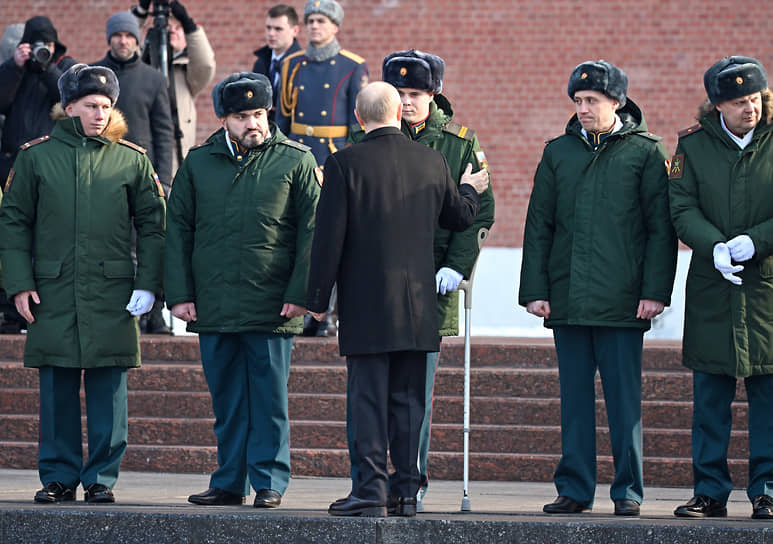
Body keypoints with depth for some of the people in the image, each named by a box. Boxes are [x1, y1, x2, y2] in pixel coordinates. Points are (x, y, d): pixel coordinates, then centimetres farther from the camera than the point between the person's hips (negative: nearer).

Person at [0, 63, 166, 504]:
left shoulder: (132, 161, 6)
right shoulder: (36, 156, 6)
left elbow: (153, 225, 8)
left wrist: (148, 284, -1)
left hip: (113, 295, 0)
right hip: (53, 293, 0)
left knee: (108, 388, 0)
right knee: (57, 389, 3)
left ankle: (102, 477, 8)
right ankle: (59, 476, 11)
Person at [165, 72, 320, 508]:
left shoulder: (296, 161, 3)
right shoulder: (198, 163, 10)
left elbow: (311, 231, 0)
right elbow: (178, 230, 11)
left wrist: (300, 293, -8)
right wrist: (180, 294, 3)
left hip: (273, 305, -3)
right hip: (215, 305, 3)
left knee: (269, 395, 0)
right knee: (227, 398, 8)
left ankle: (270, 482, 6)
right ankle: (230, 481, 15)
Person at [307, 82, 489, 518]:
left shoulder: (346, 164, -9)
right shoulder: (431, 161, 3)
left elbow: (329, 237, -9)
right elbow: (461, 217, 17)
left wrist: (318, 299, -2)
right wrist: (472, 190, 40)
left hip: (366, 302, -4)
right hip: (418, 303, 4)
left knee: (368, 398, -2)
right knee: (408, 399, 8)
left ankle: (371, 490, -6)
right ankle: (406, 491, 9)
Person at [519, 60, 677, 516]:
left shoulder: (646, 152, 2)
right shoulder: (559, 153, 12)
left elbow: (661, 227, 0)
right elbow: (539, 226, 12)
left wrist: (655, 291, -8)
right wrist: (535, 289, 3)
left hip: (622, 302, -3)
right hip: (568, 298, 3)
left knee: (624, 398, -1)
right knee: (575, 397, 7)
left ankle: (629, 490, 5)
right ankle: (575, 488, 12)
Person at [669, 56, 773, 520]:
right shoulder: (693, 145, 4)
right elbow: (683, 209, -2)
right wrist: (716, 248, -18)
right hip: (711, 289, 1)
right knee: (710, 394, 4)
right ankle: (710, 491, 10)